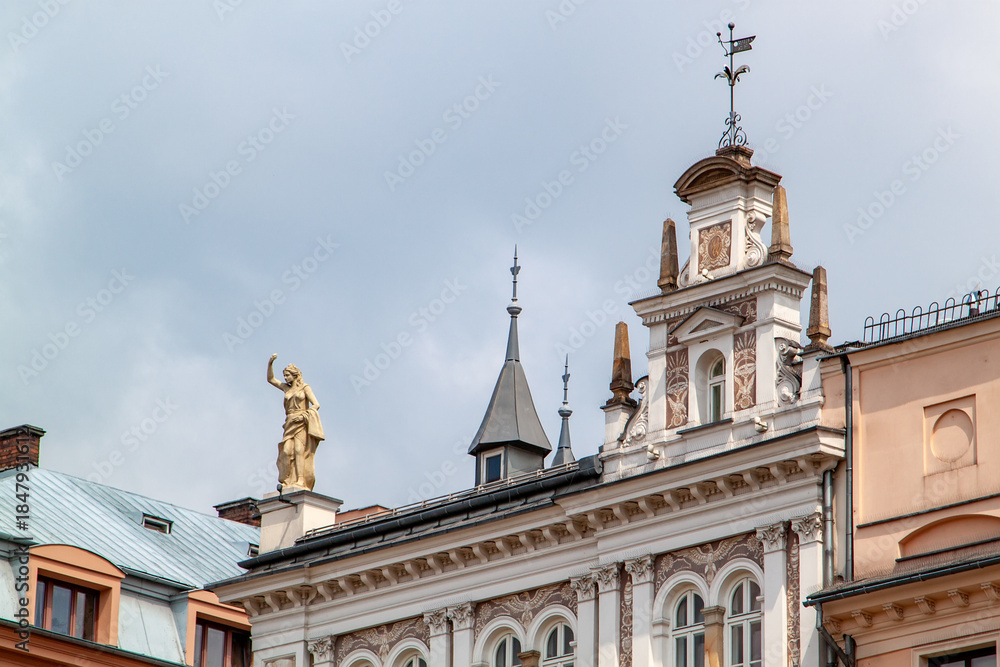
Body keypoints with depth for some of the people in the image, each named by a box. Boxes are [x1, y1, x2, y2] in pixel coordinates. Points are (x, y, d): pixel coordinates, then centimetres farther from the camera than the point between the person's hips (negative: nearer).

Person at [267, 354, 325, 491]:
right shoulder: (287, 388, 20)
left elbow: (316, 405, -2)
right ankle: (286, 482, -18)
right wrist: (270, 363, 9)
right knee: (286, 451, -12)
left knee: (298, 449, -19)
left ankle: (300, 481, -27)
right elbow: (270, 379, 22)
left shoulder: (305, 388, 5)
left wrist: (304, 415, -15)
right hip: (290, 424, 5)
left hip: (302, 423, -5)